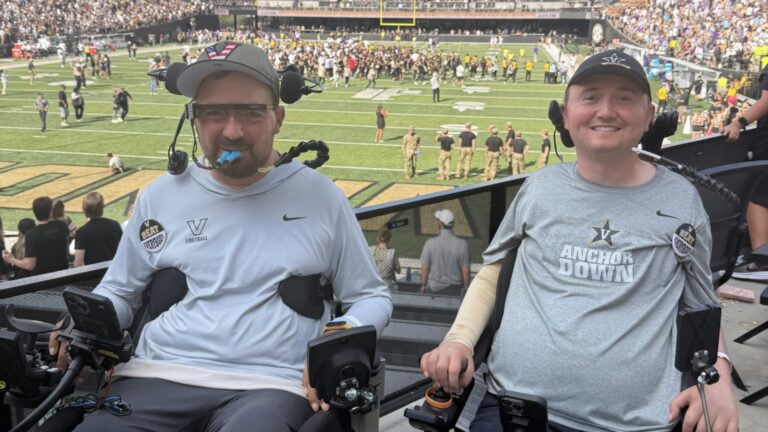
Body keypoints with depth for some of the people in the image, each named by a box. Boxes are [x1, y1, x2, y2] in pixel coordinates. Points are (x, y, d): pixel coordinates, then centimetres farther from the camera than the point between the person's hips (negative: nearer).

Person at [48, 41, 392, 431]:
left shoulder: (320, 196, 6)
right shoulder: (160, 196, 11)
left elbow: (371, 297, 13)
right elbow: (118, 291, 23)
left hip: (271, 386, -2)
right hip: (156, 378, 3)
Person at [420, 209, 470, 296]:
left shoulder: (430, 243, -12)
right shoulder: (462, 244, -13)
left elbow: (424, 268, -7)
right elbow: (465, 270, -9)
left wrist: (423, 285, 8)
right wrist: (466, 288, 5)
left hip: (434, 288, 0)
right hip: (454, 289, 0)